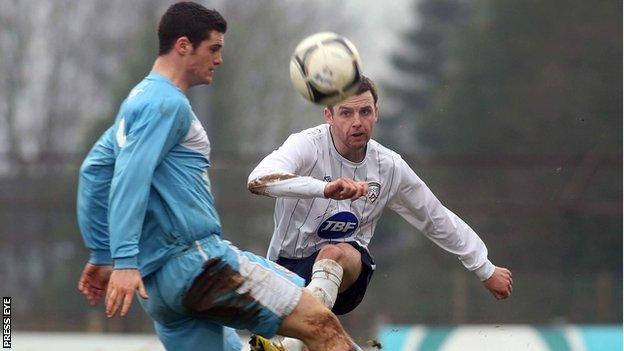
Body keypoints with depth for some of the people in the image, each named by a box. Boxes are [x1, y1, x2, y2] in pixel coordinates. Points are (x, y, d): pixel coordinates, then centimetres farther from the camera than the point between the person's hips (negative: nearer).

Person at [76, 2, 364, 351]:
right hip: (195, 259, -10)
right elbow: (131, 178, -20)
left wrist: (103, 256, 25)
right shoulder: (166, 103, -8)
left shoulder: (139, 100, 23)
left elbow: (94, 171, 26)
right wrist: (125, 262, -27)